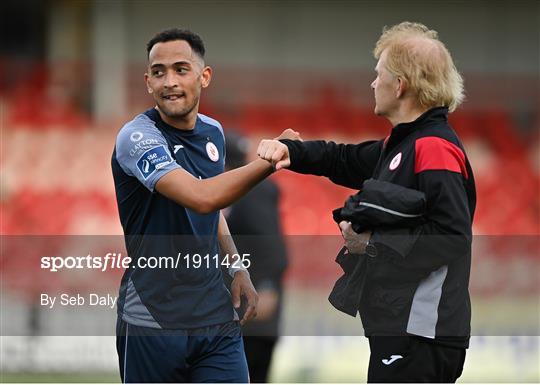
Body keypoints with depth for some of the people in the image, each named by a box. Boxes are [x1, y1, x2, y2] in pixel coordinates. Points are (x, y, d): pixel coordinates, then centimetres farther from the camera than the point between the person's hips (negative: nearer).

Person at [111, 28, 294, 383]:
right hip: (152, 322, -5)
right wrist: (273, 158, -24)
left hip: (217, 314, 5)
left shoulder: (213, 131, 8)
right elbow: (201, 197, -29)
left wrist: (237, 267, 12)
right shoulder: (137, 137, -14)